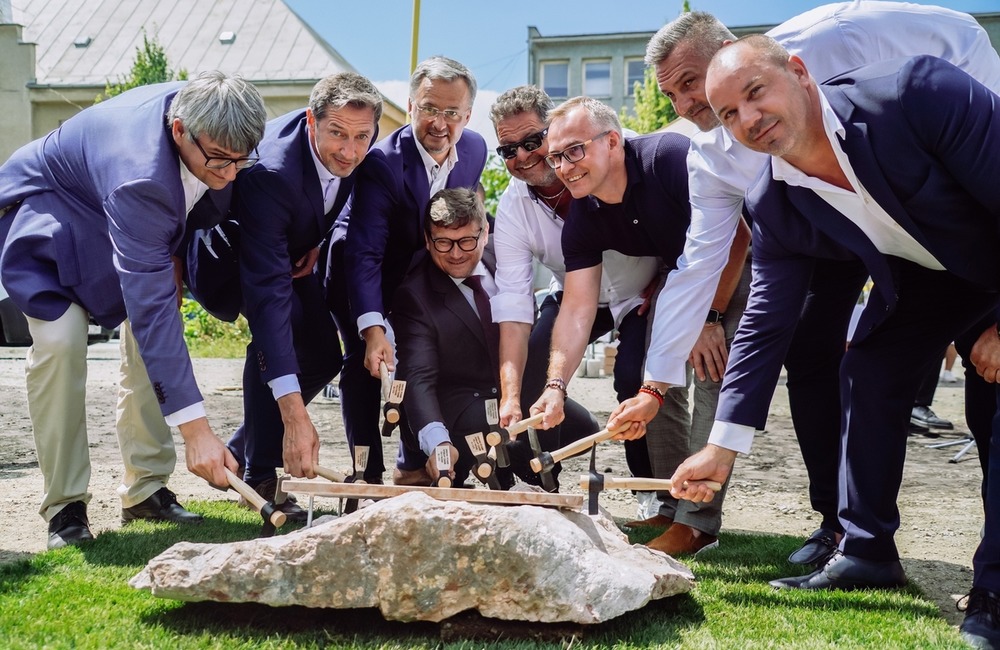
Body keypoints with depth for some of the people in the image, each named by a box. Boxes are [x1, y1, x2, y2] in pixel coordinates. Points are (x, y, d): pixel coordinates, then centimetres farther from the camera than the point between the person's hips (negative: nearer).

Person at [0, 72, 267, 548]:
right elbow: (149, 305, -45)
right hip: (48, 211, -7)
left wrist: (171, 257, -2)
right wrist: (195, 428, -47)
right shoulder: (141, 177, -44)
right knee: (60, 340, -25)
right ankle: (64, 506, -12)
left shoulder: (199, 110, -23)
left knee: (154, 339, -3)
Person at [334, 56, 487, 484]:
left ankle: (414, 464, 17)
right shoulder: (381, 162, -35)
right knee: (364, 359, -17)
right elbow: (364, 253, -43)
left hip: (420, 268, 6)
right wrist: (373, 329, -52)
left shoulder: (475, 149, -14)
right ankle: (368, 473, -11)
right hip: (361, 272, -6)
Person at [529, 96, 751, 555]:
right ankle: (670, 510, 9)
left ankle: (698, 522, -17)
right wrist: (556, 384, -31)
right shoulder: (582, 220, -13)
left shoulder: (670, 158, -33)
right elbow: (578, 308, -17)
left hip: (741, 265, -7)